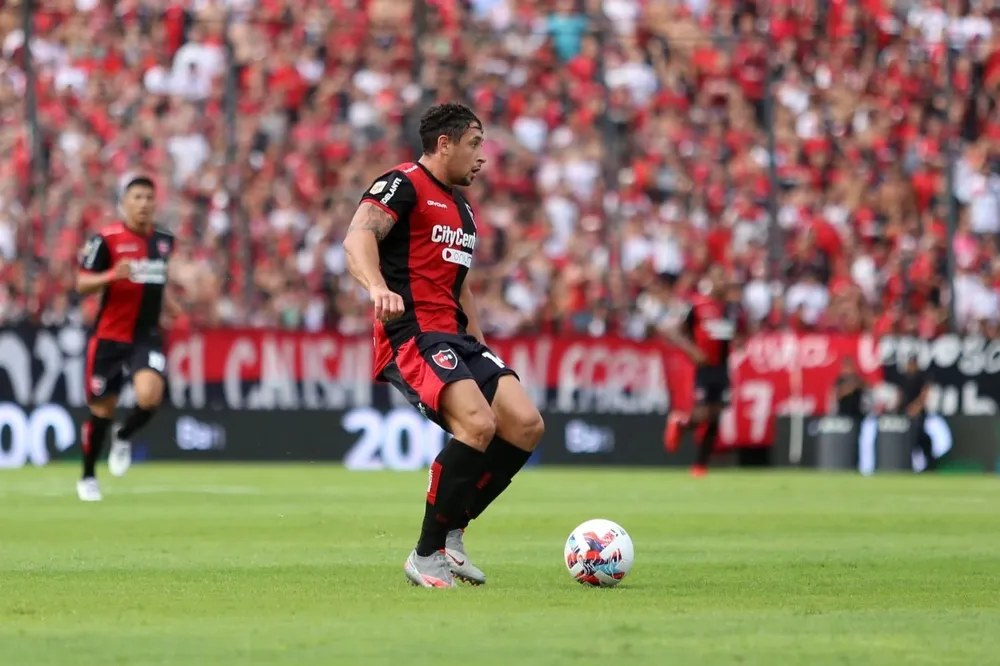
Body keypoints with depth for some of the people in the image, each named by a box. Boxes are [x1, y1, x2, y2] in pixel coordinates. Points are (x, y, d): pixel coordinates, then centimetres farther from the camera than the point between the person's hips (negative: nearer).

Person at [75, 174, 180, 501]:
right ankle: (88, 477, 27)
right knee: (102, 410, 5)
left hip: (147, 336, 3)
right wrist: (112, 276, -27)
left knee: (149, 396, -23)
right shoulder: (106, 239, -9)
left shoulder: (164, 240, 7)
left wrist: (174, 309, 9)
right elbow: (82, 284, -10)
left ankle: (123, 437, 10)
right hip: (109, 337, -3)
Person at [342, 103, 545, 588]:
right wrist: (378, 288, -42)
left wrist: (480, 346, 25)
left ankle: (451, 533, 5)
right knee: (479, 424, -26)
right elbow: (358, 237, -23)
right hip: (411, 334, -9)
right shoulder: (404, 184, -5)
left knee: (526, 425, -6)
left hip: (455, 336, 9)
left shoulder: (461, 206, 24)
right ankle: (427, 555, -15)